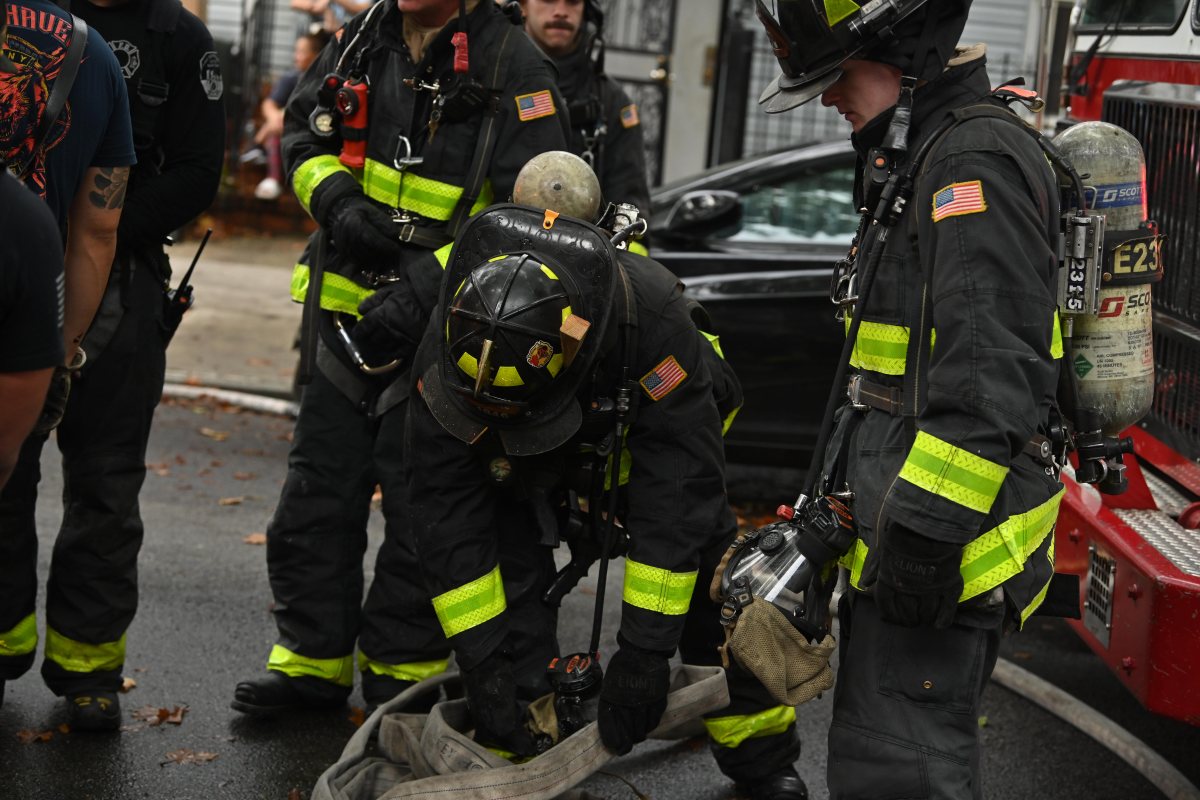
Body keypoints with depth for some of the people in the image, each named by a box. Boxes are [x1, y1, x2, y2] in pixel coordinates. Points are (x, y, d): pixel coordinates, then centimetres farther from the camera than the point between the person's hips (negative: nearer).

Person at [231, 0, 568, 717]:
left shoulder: (512, 68, -12)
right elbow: (305, 134, 14)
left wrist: (427, 283, -22)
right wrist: (338, 201, -8)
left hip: (441, 328, -5)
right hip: (348, 308, 6)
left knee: (419, 508, 1)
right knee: (317, 494, 10)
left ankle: (402, 670, 15)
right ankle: (312, 659, 21)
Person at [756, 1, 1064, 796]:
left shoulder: (977, 161, -16)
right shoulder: (933, 162, 18)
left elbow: (991, 379, -26)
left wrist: (926, 528, -26)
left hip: (943, 548, -11)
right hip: (912, 530, 11)